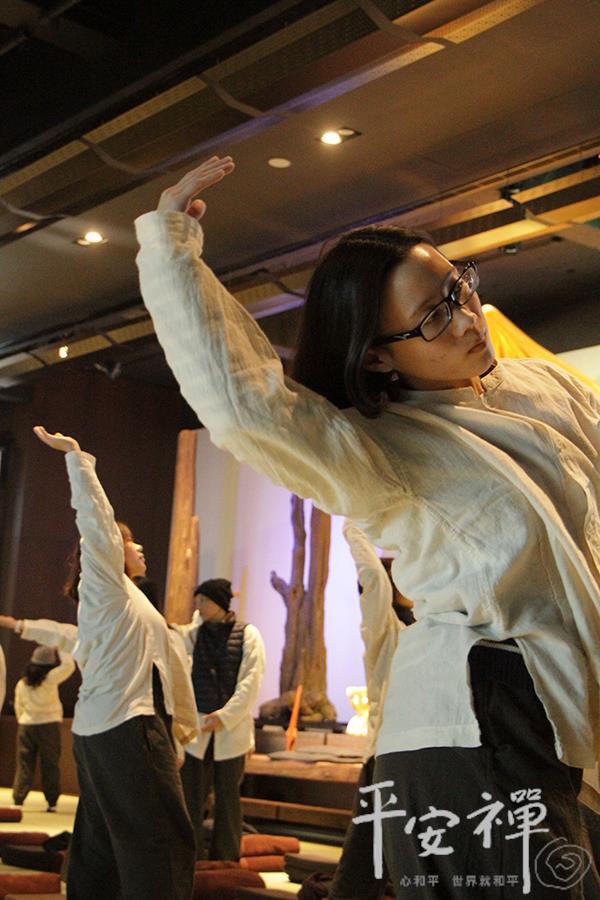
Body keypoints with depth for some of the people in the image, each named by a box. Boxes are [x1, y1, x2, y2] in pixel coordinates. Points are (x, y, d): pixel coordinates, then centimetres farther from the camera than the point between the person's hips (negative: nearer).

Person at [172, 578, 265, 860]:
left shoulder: (247, 634, -1)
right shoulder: (194, 633, 10)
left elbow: (251, 680, -6)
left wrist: (225, 716, -12)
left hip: (231, 727, -2)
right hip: (196, 726, 2)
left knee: (227, 797, 7)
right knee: (191, 797, 1)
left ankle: (225, 864, 17)